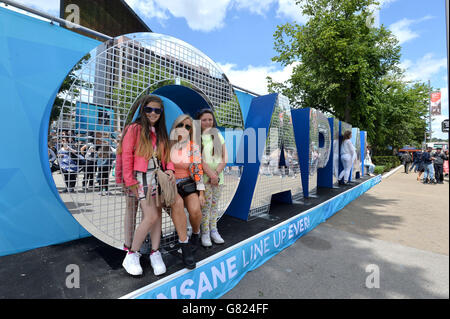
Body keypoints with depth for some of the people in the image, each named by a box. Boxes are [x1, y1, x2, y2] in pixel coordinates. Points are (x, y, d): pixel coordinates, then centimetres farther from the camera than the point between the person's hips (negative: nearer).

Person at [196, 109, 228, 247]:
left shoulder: (218, 136, 11)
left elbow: (224, 158, 6)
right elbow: (199, 159, -10)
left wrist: (216, 173, -7)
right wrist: (211, 174, -14)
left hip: (218, 176, 4)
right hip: (203, 176, -4)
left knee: (214, 204, 11)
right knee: (205, 205, -2)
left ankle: (213, 230, 23)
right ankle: (205, 233, 12)